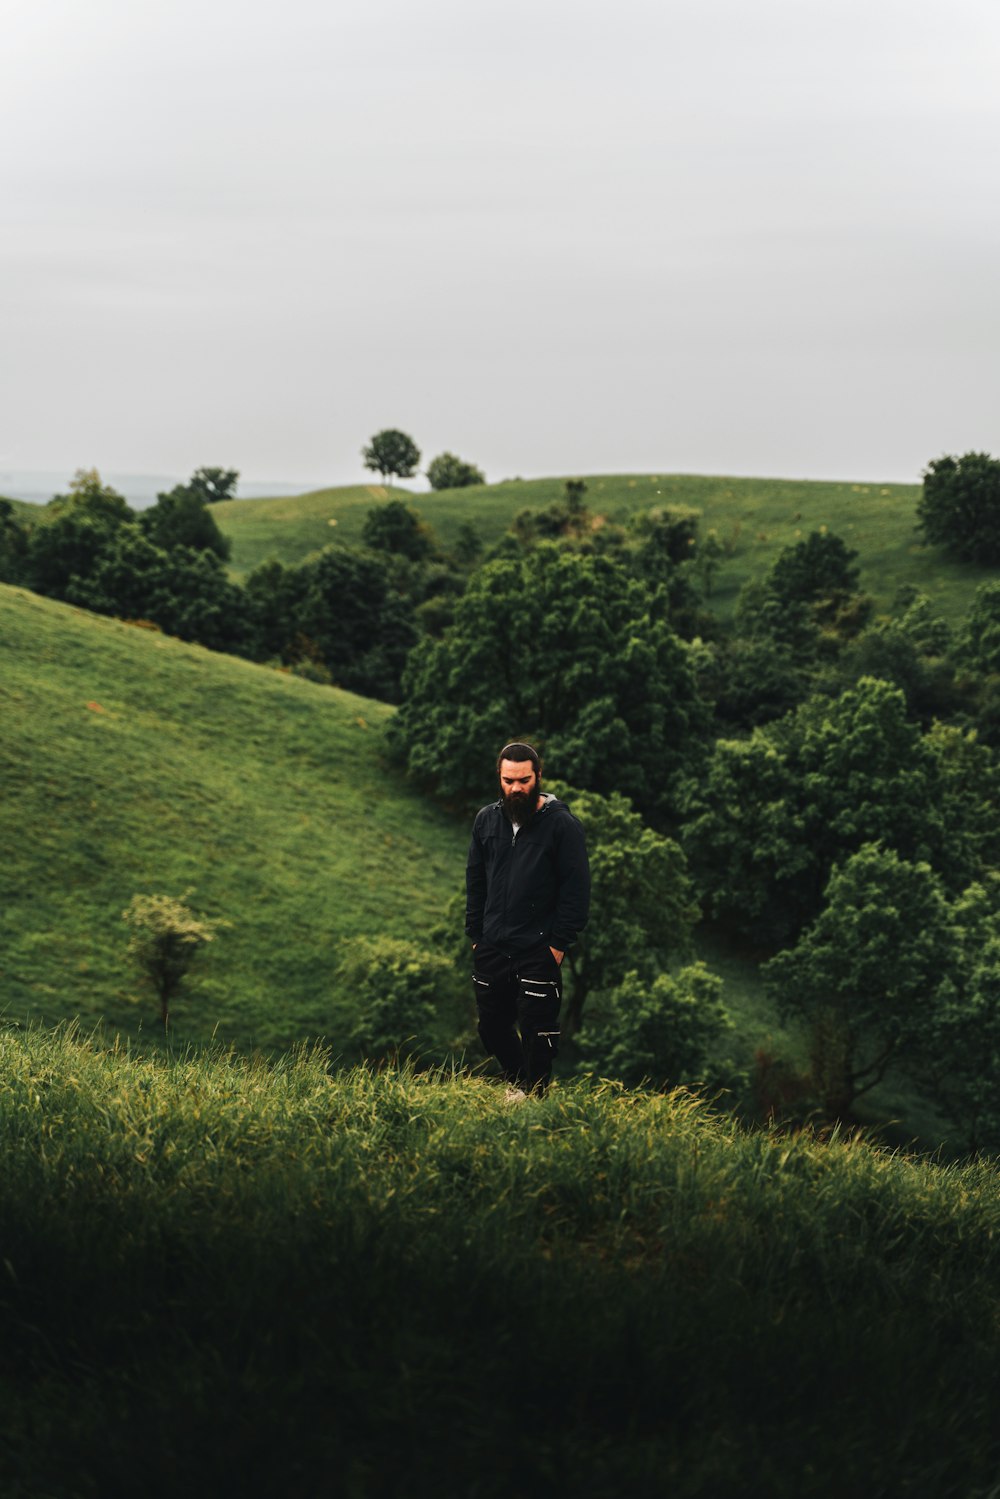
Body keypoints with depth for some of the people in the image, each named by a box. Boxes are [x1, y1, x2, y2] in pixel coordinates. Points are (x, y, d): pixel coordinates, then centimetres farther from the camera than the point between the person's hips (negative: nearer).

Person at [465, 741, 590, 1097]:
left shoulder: (562, 824, -9)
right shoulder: (486, 820, 6)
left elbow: (577, 889, -9)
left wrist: (559, 943, -12)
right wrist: (475, 934, 9)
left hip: (539, 952, -5)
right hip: (491, 948, 5)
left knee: (537, 1033, 0)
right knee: (492, 1027, 14)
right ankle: (517, 1082, 36)